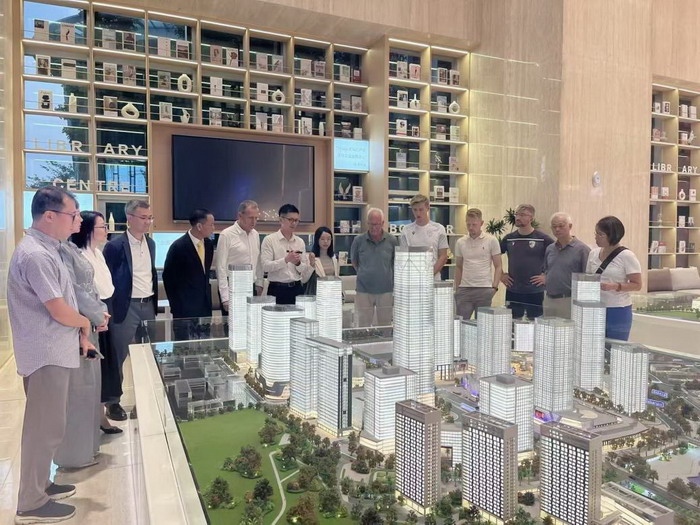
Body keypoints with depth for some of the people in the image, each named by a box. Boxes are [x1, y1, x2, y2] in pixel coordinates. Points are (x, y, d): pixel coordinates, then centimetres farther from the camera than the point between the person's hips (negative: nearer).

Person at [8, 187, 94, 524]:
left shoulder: (46, 249, 10)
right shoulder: (35, 255, -22)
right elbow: (61, 312, -22)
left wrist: (80, 335, 10)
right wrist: (85, 323, -2)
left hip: (54, 351, 10)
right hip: (47, 355, -10)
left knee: (47, 425, 20)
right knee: (45, 428, 2)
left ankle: (39, 485, 35)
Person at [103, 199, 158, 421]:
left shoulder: (150, 243, 9)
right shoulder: (115, 246, -11)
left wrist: (154, 301, 14)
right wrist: (109, 311, -10)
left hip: (148, 305, 6)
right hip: (126, 307, -6)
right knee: (119, 356, 3)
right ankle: (113, 402, 18)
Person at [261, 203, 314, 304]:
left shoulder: (300, 242, 9)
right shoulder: (269, 240, -2)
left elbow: (304, 271, 10)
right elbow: (265, 266, -13)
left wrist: (298, 263, -11)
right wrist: (286, 260, -24)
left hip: (297, 289, 4)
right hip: (277, 289, -3)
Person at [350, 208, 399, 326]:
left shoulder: (392, 241, -1)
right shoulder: (359, 240, -1)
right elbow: (354, 261, 13)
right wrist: (363, 274, 8)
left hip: (386, 291, 1)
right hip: (364, 291, 0)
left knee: (385, 328, 11)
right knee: (363, 327, 6)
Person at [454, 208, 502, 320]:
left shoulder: (491, 241, -1)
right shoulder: (460, 242, 8)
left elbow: (498, 266, 1)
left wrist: (494, 287, -9)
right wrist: (457, 288, 10)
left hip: (484, 289, -2)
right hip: (464, 289, 2)